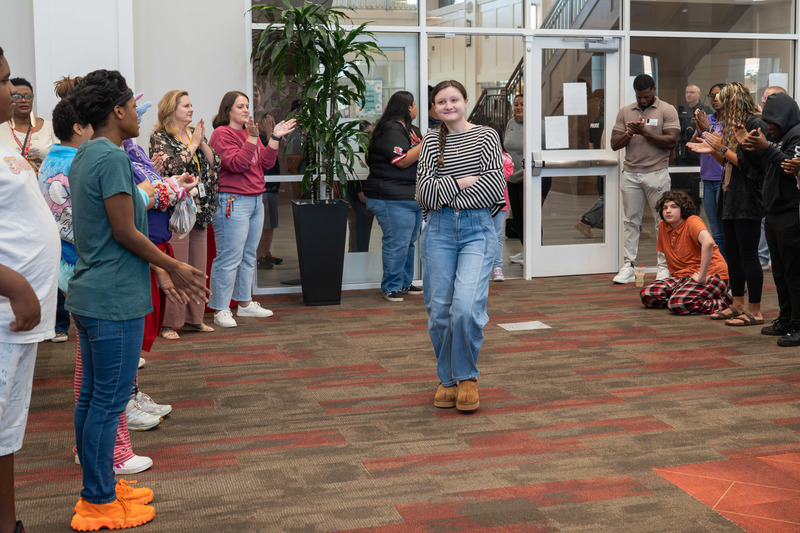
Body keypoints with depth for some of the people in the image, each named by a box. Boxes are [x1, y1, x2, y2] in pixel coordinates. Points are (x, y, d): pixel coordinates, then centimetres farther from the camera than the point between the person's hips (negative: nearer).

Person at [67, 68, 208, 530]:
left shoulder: (85, 156, 14)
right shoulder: (113, 157, -17)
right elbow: (125, 233, -18)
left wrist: (160, 267, 16)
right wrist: (173, 266, -6)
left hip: (91, 295, 10)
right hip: (115, 300, -10)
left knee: (93, 395, 15)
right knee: (109, 400, -2)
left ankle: (100, 487, 27)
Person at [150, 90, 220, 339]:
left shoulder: (195, 134, 15)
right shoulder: (159, 137, -4)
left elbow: (214, 163, 9)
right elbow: (171, 166, -18)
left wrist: (202, 142, -4)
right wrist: (193, 144, -10)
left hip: (199, 210, 7)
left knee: (198, 266, 10)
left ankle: (194, 317, 20)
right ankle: (169, 323, 1)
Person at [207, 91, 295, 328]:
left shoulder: (250, 132, 17)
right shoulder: (222, 134, -7)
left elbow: (266, 163, 10)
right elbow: (237, 164, -19)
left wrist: (275, 138, 1)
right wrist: (253, 137, -22)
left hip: (256, 201, 9)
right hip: (233, 202, -9)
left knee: (249, 256, 14)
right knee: (229, 258, -8)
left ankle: (245, 303, 25)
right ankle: (220, 310, -2)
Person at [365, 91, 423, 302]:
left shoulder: (411, 130, 21)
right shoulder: (391, 130, -12)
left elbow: (419, 159, 31)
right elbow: (402, 161, -20)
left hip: (413, 197, 10)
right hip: (393, 199, -10)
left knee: (409, 242, 14)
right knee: (397, 243, -10)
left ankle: (405, 283, 23)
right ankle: (391, 287, -1)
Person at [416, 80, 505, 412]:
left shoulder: (486, 136, 6)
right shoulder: (431, 142, 12)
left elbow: (495, 188, -6)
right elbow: (425, 193, 0)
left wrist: (447, 196, -5)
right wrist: (463, 181, -7)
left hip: (477, 229, -2)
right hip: (439, 232, 3)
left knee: (466, 307, -18)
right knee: (439, 311, 3)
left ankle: (467, 377, 4)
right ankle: (447, 379, 23)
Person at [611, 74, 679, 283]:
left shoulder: (667, 110, 1)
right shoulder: (625, 112, 13)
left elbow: (671, 141, -10)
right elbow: (614, 144, 9)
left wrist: (644, 132, -15)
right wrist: (629, 134, -10)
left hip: (657, 173, -3)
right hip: (631, 174, 3)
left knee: (663, 221, 0)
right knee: (631, 221, 4)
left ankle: (664, 268, 6)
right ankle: (627, 267, 7)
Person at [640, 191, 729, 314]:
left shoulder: (692, 222, -14)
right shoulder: (662, 226, 9)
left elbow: (708, 242, -35)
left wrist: (702, 276, -34)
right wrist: (674, 274, 12)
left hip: (710, 275, -8)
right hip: (683, 276, 8)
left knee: (677, 304, -32)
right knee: (646, 295, -12)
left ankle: (722, 302, -10)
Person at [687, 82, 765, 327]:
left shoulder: (755, 125, -12)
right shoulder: (735, 125, 17)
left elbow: (748, 162, -19)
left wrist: (722, 149, -13)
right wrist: (712, 150, 8)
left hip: (748, 201, -10)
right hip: (730, 199, 10)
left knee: (748, 255, -6)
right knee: (733, 254, 13)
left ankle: (755, 311, 1)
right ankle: (738, 305, 23)